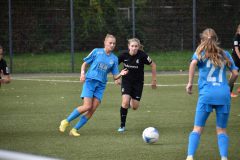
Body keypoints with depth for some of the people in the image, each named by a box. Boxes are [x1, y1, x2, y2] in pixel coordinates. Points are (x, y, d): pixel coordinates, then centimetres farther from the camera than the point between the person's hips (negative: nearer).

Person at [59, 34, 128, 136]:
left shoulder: (114, 59, 8)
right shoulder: (97, 52, 0)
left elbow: (115, 77, 8)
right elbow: (85, 64, 5)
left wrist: (121, 74, -13)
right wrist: (82, 73, -12)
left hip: (101, 85, 4)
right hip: (90, 81, -4)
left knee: (92, 110, -5)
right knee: (87, 106, -18)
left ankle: (75, 129, 4)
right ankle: (66, 121, -1)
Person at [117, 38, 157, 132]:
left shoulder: (142, 55, -20)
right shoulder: (124, 55, -15)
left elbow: (153, 65, -6)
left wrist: (154, 80, -3)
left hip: (138, 82, 0)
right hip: (126, 81, 0)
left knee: (135, 107, 0)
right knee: (125, 102, -20)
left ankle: (131, 101, 40)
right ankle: (122, 125, -6)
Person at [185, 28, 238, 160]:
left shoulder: (201, 52, 8)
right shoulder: (225, 54, 15)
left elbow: (193, 63, -13)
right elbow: (235, 74, 12)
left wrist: (190, 83, -9)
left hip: (206, 94, -2)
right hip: (224, 94, 2)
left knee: (197, 128, 3)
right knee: (221, 130, 11)